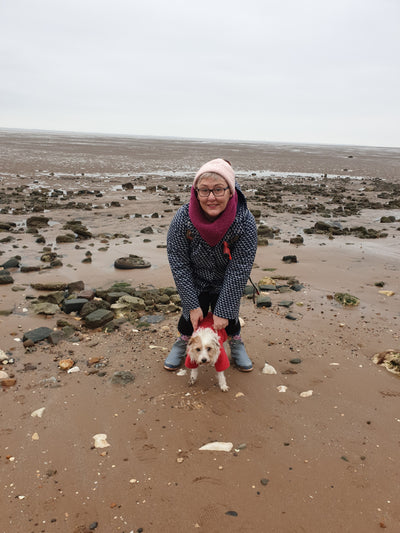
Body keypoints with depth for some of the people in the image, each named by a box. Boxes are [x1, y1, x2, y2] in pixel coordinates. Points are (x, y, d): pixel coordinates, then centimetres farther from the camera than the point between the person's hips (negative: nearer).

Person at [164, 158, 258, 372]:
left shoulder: (245, 222, -31)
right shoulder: (182, 218, -29)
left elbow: (238, 271, -26)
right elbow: (179, 265, -20)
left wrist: (223, 311, -23)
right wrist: (192, 305, -18)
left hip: (225, 286, 0)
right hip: (195, 283, 0)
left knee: (228, 318, 8)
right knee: (190, 316, 7)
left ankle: (236, 344, 42)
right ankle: (183, 342, 41)